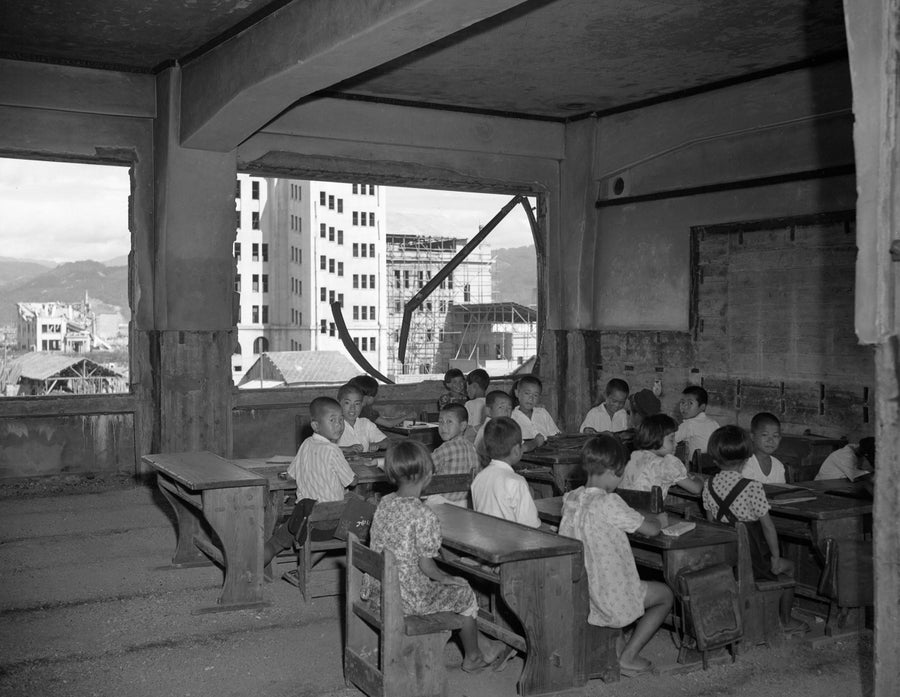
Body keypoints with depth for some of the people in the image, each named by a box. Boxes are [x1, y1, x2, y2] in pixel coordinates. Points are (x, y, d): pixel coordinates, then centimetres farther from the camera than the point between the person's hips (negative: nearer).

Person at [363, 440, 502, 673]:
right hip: (407, 599, -8)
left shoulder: (384, 503, 0)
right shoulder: (425, 516, -24)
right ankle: (472, 657, 35)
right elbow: (425, 566, -20)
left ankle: (479, 642, 41)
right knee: (464, 593, 17)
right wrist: (445, 577, 2)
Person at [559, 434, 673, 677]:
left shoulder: (570, 498, 1)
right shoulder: (608, 502, -22)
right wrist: (659, 520, 9)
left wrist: (645, 519, 14)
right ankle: (627, 657, 11)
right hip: (606, 600, -8)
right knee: (665, 595, 16)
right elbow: (650, 529, -14)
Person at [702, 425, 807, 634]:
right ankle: (786, 620, 33)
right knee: (787, 566, 24)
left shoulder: (709, 486, -3)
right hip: (752, 562, -6)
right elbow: (767, 526, -13)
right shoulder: (753, 487, -19)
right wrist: (776, 557, -1)